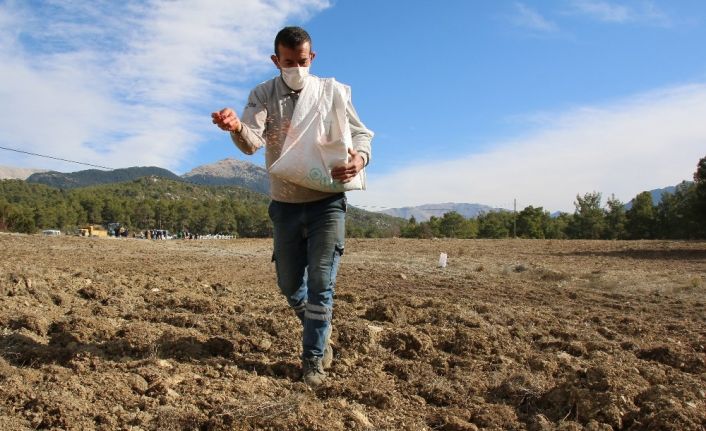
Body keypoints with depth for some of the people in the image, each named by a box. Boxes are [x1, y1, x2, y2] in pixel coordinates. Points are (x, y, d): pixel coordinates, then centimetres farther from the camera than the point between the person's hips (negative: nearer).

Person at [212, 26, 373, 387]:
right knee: (289, 284, 13)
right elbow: (251, 142, -18)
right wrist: (236, 127, -44)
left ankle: (313, 358, 10)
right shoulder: (263, 95, -1)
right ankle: (319, 331, 40)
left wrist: (359, 158, -27)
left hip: (327, 203, -2)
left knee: (321, 283, -5)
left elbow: (361, 134, -2)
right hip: (284, 206, 2)